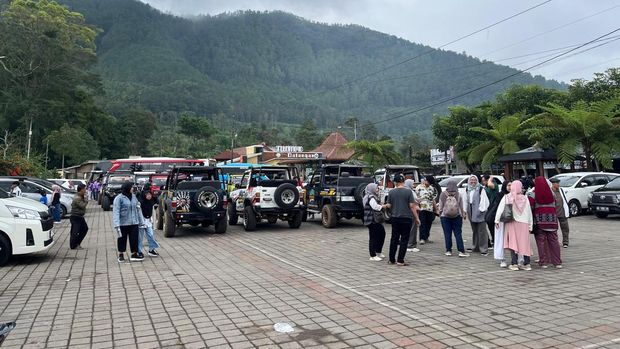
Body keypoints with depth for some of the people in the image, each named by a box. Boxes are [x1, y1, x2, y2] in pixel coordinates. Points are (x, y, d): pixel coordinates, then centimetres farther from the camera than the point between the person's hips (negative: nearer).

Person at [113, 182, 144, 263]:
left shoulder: (134, 197, 6)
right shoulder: (119, 198, -10)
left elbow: (138, 209, 11)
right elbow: (116, 212, -14)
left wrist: (141, 221, 11)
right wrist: (116, 225, -22)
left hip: (134, 223, 4)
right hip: (123, 223, -4)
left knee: (134, 238, 5)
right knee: (122, 239, 10)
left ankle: (134, 254, 15)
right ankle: (121, 255, 25)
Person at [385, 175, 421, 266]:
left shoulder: (391, 192, -1)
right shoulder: (408, 192, -9)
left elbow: (389, 206, 3)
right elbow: (412, 206, -10)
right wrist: (417, 218, -4)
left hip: (395, 218, 3)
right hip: (406, 218, -3)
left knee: (394, 239, 13)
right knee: (404, 240, 3)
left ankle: (392, 259, 18)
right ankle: (400, 260, 2)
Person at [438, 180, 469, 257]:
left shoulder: (443, 195, -7)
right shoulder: (458, 195, -6)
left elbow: (440, 207, -1)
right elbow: (461, 207, 2)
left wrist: (440, 214, 10)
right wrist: (463, 215, 12)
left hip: (445, 217, 0)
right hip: (457, 217, 0)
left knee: (447, 235, 4)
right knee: (458, 234, 1)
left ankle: (448, 251, 8)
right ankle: (461, 251, -2)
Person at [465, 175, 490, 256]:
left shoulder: (481, 189, -7)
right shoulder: (467, 190, 11)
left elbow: (484, 200, -12)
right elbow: (466, 201, 15)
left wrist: (481, 209, -17)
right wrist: (466, 210, 10)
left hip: (479, 213, -6)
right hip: (471, 213, 6)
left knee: (482, 231, -5)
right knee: (474, 231, 16)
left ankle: (484, 249, -1)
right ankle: (475, 247, 25)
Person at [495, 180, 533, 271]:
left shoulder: (506, 197, -4)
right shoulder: (525, 198, 1)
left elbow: (500, 209, -7)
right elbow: (529, 213, 5)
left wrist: (497, 220, -3)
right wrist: (530, 225, 10)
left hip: (511, 223, -1)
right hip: (523, 223, 1)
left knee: (513, 243, 1)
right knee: (524, 243, 7)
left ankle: (514, 264, -1)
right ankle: (526, 263, 11)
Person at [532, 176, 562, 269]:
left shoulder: (534, 193, -5)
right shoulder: (551, 193, 7)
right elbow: (555, 205, 8)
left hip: (539, 218, -3)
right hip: (551, 218, 3)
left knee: (541, 241, 2)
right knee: (553, 240, 7)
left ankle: (543, 262, 2)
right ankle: (557, 262, 9)